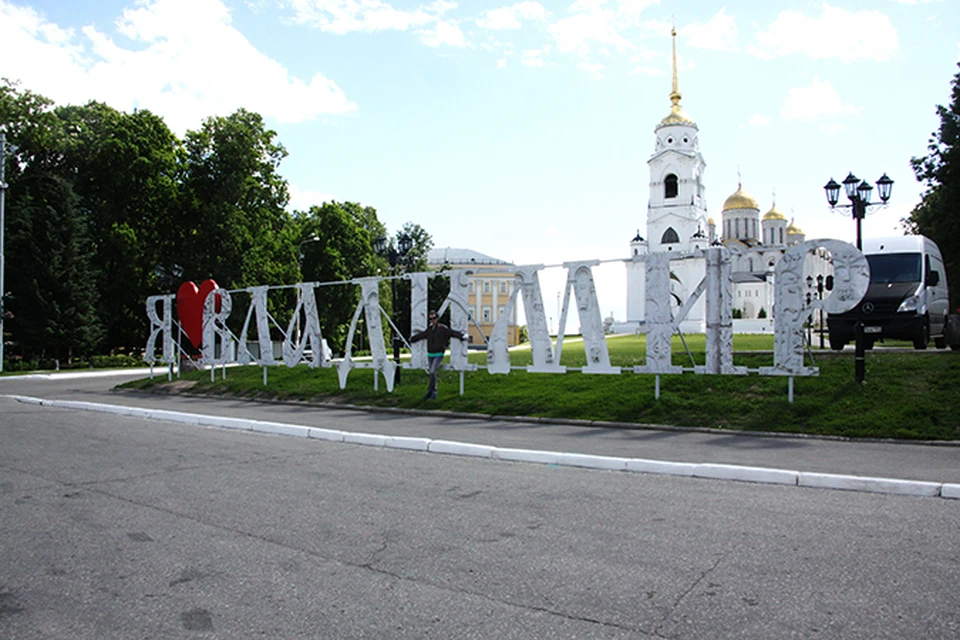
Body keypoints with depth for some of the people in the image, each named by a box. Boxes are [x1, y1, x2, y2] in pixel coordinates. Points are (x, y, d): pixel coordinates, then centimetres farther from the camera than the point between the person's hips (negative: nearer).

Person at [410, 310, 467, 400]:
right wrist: (411, 339, 41)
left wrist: (462, 336, -32)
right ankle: (434, 394, 12)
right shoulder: (429, 329, 11)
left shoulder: (443, 328, -6)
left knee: (432, 372, -18)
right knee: (432, 374, 6)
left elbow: (453, 333, -16)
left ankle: (429, 391, -9)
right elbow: (420, 335, 27)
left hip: (439, 354, -6)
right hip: (430, 355, 6)